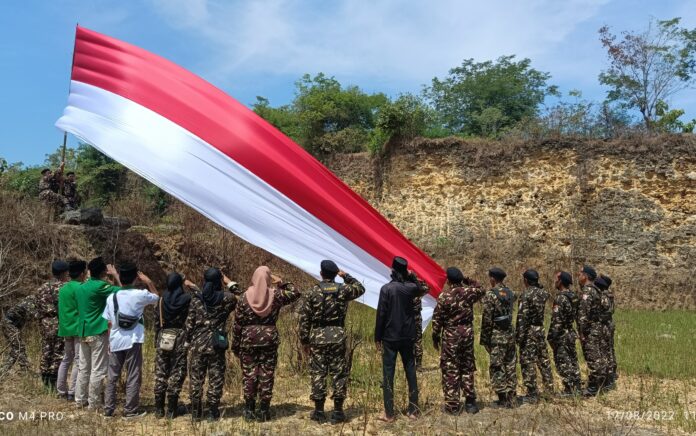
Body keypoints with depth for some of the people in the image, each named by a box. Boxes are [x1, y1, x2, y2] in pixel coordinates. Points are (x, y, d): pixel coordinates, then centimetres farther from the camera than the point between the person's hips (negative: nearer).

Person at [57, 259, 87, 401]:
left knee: (67, 359, 17)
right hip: (78, 328, -8)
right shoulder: (80, 288, -14)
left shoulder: (63, 288, 11)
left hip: (66, 327, 8)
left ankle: (61, 390, 22)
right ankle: (73, 393, -4)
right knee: (79, 361, -4)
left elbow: (63, 309, 18)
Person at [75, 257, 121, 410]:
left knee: (84, 368, 15)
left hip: (83, 332, 8)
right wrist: (115, 275, -1)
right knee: (98, 370, -1)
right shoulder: (100, 286, -14)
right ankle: (94, 403, 3)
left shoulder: (81, 287, 11)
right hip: (98, 333, -8)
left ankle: (80, 400, 21)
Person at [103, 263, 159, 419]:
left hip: (116, 342, 4)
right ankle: (130, 410, 8)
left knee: (112, 377, 14)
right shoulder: (140, 294, -9)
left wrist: (110, 342, 15)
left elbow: (109, 324, 5)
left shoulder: (112, 297, 1)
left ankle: (108, 409, 19)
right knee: (133, 377, 5)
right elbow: (156, 297, 12)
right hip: (133, 341, -3)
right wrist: (149, 282, 8)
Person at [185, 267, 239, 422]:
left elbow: (189, 323, 2)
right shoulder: (226, 298, -8)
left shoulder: (196, 299, -2)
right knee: (216, 379, 6)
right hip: (217, 345, -2)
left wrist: (188, 342, 12)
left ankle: (196, 413, 17)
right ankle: (213, 413, 10)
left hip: (198, 344, 2)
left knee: (196, 379, 11)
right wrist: (229, 282, 15)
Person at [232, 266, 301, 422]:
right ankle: (264, 410, 10)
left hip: (249, 339, 0)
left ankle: (249, 410, 14)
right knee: (266, 374, 6)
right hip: (270, 338, 0)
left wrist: (235, 345, 7)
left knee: (249, 374, 9)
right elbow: (295, 293, 10)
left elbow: (238, 323, 0)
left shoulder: (245, 297, -3)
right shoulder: (276, 295, -5)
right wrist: (281, 283, 9)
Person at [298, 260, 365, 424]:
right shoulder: (343, 290, -1)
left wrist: (304, 341, 7)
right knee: (339, 373, 8)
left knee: (318, 373, 7)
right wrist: (347, 276, 20)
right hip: (337, 338, 0)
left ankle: (319, 412, 13)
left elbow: (304, 319, -1)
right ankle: (338, 411, 11)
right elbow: (360, 288, 19)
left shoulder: (313, 293, -2)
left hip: (317, 338, 0)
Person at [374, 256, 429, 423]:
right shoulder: (411, 287, -2)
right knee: (410, 372, 12)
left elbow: (381, 314, -10)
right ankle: (413, 410, 17)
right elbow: (424, 289, 22)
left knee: (388, 374, 3)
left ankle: (389, 414, 5)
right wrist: (413, 277, 8)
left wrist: (377, 337, -2)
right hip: (408, 337, 3)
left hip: (390, 337, -3)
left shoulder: (386, 289, -12)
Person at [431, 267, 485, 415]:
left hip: (450, 335, -4)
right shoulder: (468, 292, -3)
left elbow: (437, 319, -8)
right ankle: (470, 402, 18)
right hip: (467, 333, 4)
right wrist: (468, 281, 12)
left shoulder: (444, 296, -12)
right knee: (467, 368, 14)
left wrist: (436, 336, 3)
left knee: (450, 370, 3)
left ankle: (452, 406, 5)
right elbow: (481, 289, 21)